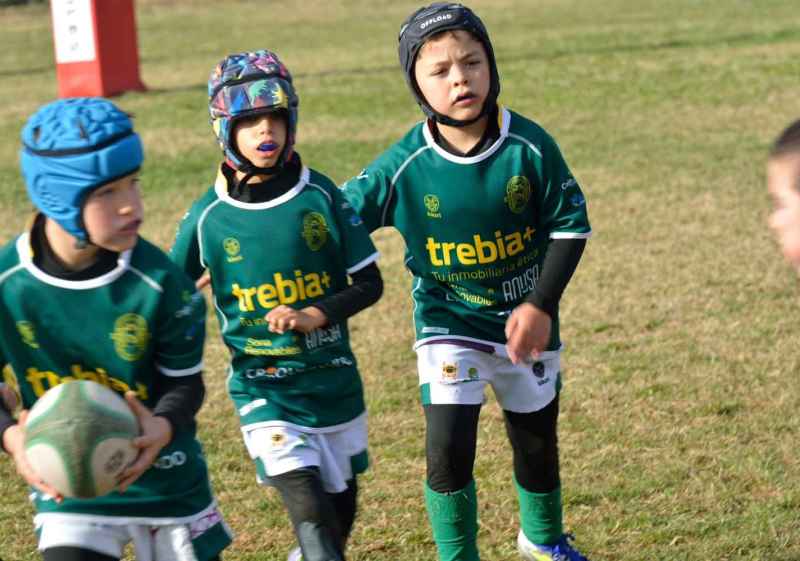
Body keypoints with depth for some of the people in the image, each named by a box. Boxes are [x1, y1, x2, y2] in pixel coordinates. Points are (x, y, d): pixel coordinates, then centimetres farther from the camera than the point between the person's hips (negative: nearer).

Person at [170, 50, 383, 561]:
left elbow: (369, 283, -3)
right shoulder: (208, 217, -7)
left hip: (335, 378, 2)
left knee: (341, 501, 18)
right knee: (309, 509, -17)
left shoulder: (321, 196, -7)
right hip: (263, 389, -2)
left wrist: (315, 316, -18)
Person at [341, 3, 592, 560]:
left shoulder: (529, 146, -18)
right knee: (448, 450, -13)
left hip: (525, 317, 2)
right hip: (448, 320, -1)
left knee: (537, 442, 18)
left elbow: (571, 223, -8)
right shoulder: (403, 165, -19)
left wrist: (542, 305, -16)